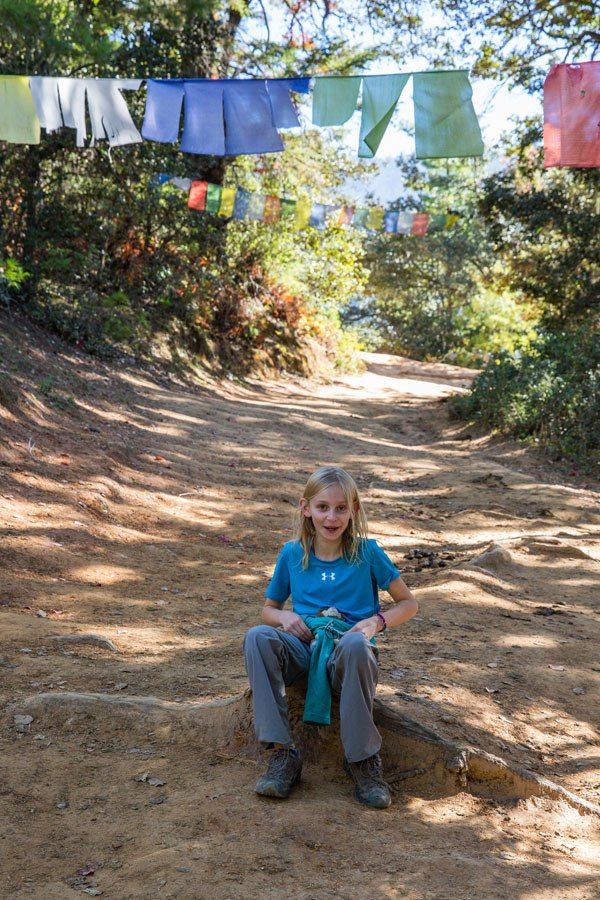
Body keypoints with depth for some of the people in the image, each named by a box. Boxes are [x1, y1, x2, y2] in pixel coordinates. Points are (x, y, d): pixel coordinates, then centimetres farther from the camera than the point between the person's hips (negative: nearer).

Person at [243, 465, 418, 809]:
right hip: (304, 648, 2)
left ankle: (363, 760, -23)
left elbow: (409, 603, 7)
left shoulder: (367, 552, 1)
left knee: (357, 645, -39)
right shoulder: (292, 554, 7)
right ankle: (283, 753, -27)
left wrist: (377, 621, -13)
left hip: (348, 652, -2)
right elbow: (269, 607, 18)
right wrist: (284, 617, -6)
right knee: (257, 637, -29)